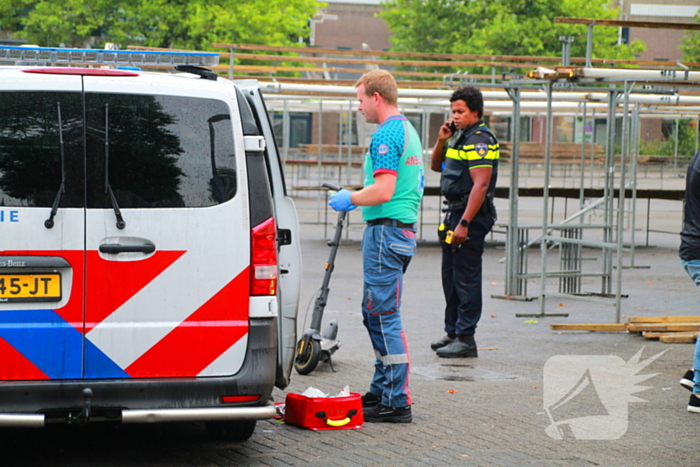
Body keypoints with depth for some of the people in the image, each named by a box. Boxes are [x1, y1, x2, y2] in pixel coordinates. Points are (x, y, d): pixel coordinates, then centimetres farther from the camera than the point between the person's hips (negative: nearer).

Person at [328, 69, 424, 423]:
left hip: (386, 231, -11)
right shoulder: (407, 131, 17)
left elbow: (383, 191, -24)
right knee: (375, 313, 18)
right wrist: (356, 199, 22)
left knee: (385, 317, -8)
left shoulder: (387, 135, -16)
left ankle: (397, 403, -7)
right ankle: (382, 390, 24)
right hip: (403, 230, 11)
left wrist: (349, 199, -9)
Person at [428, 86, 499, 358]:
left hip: (471, 215, -10)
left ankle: (466, 339, -6)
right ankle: (453, 333, 25)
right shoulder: (461, 138, 16)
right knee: (450, 275, 16)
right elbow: (436, 166, 25)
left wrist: (464, 223, -26)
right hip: (455, 213, 10)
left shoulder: (479, 141, -15)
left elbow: (480, 185, -23)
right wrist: (442, 140, 7)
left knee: (466, 278, -8)